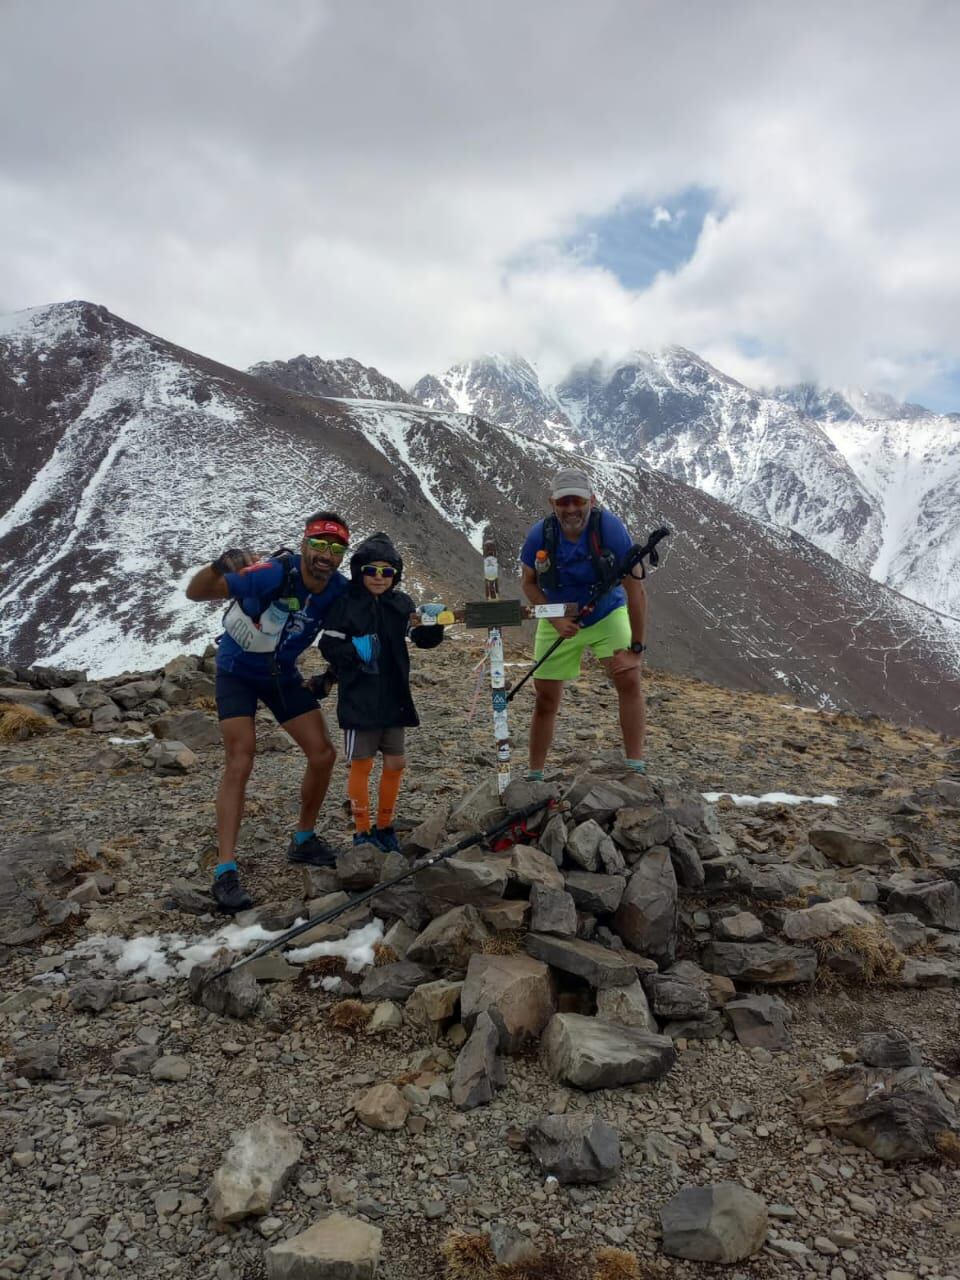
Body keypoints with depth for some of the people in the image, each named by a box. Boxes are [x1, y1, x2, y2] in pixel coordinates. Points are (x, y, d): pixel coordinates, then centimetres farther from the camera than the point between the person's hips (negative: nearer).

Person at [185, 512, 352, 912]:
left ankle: (303, 841, 21)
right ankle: (225, 872, -10)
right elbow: (194, 593, -27)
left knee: (322, 753, 1)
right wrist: (219, 566, -46)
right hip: (238, 672, -5)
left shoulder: (340, 591, -16)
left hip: (283, 674, 5)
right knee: (240, 763, -15)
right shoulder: (273, 574, -30)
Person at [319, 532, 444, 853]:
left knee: (395, 763, 10)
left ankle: (384, 826, 28)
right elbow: (329, 645, -8)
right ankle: (362, 831, 19)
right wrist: (354, 649, -26)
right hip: (358, 700, -4)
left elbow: (422, 638, -1)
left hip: (394, 698, 4)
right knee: (361, 764, 4)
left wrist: (433, 624, -22)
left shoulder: (401, 603, 6)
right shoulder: (346, 604, -6)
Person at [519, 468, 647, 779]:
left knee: (629, 678, -20)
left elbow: (635, 590, -25)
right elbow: (528, 582, -4)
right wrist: (555, 619, -19)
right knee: (546, 699, 3)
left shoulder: (610, 528, -28)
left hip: (607, 615, -1)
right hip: (558, 621, 1)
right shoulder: (540, 535, -22)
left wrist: (636, 649, -24)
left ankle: (636, 768, -11)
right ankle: (534, 774, 20)